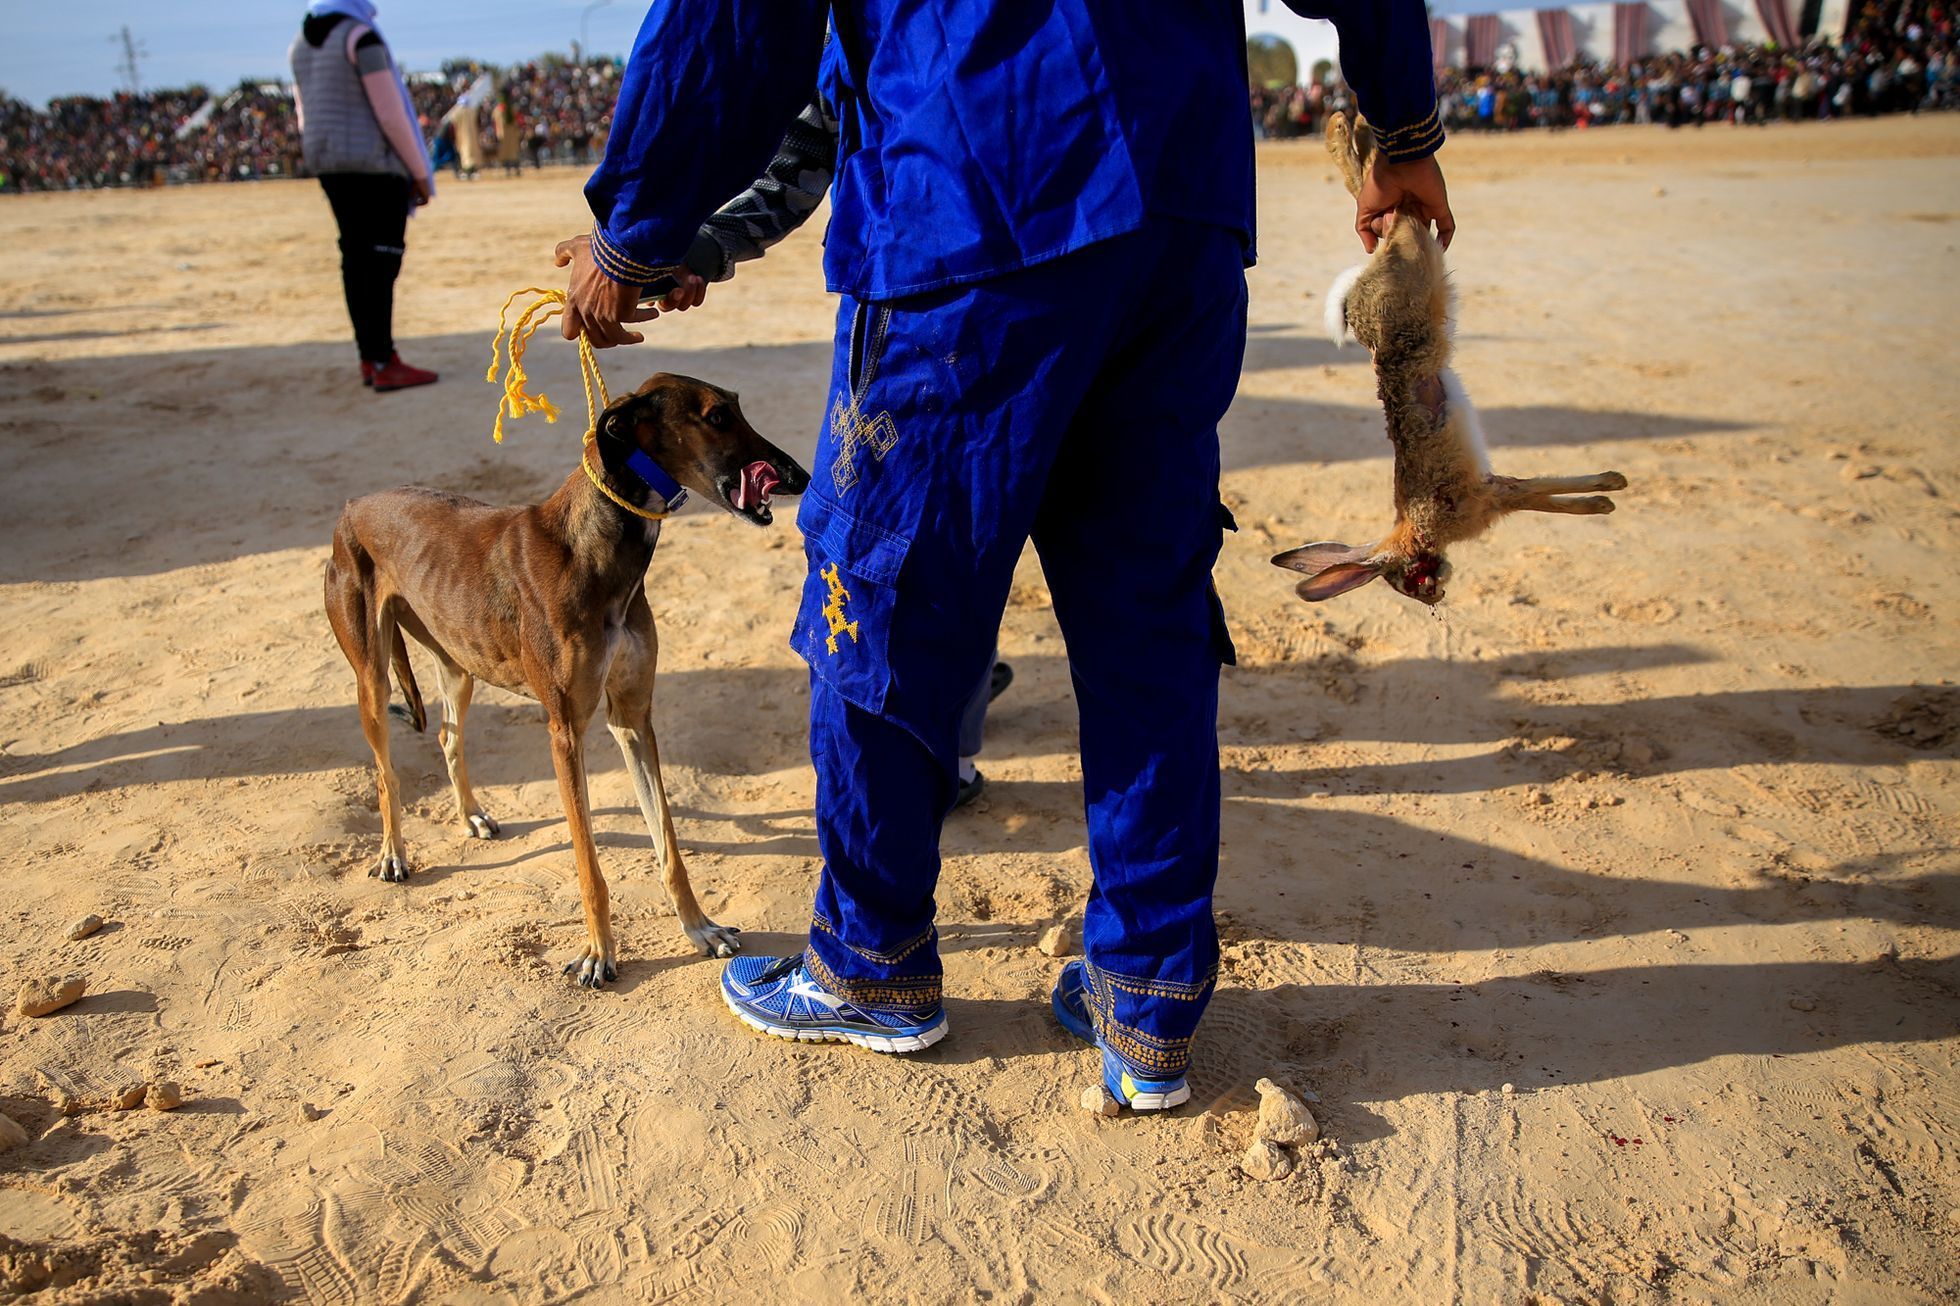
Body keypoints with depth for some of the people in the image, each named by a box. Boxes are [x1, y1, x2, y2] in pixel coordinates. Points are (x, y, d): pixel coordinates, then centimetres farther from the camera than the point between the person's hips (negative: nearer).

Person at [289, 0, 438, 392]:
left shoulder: (300, 44, 13)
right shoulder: (362, 37, -12)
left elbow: (306, 117, 17)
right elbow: (390, 114, -16)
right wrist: (420, 172, -9)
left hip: (326, 163, 8)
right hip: (375, 163, -8)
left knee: (355, 258, 11)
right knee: (380, 263, -6)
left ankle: (369, 359, 14)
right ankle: (385, 364, -6)